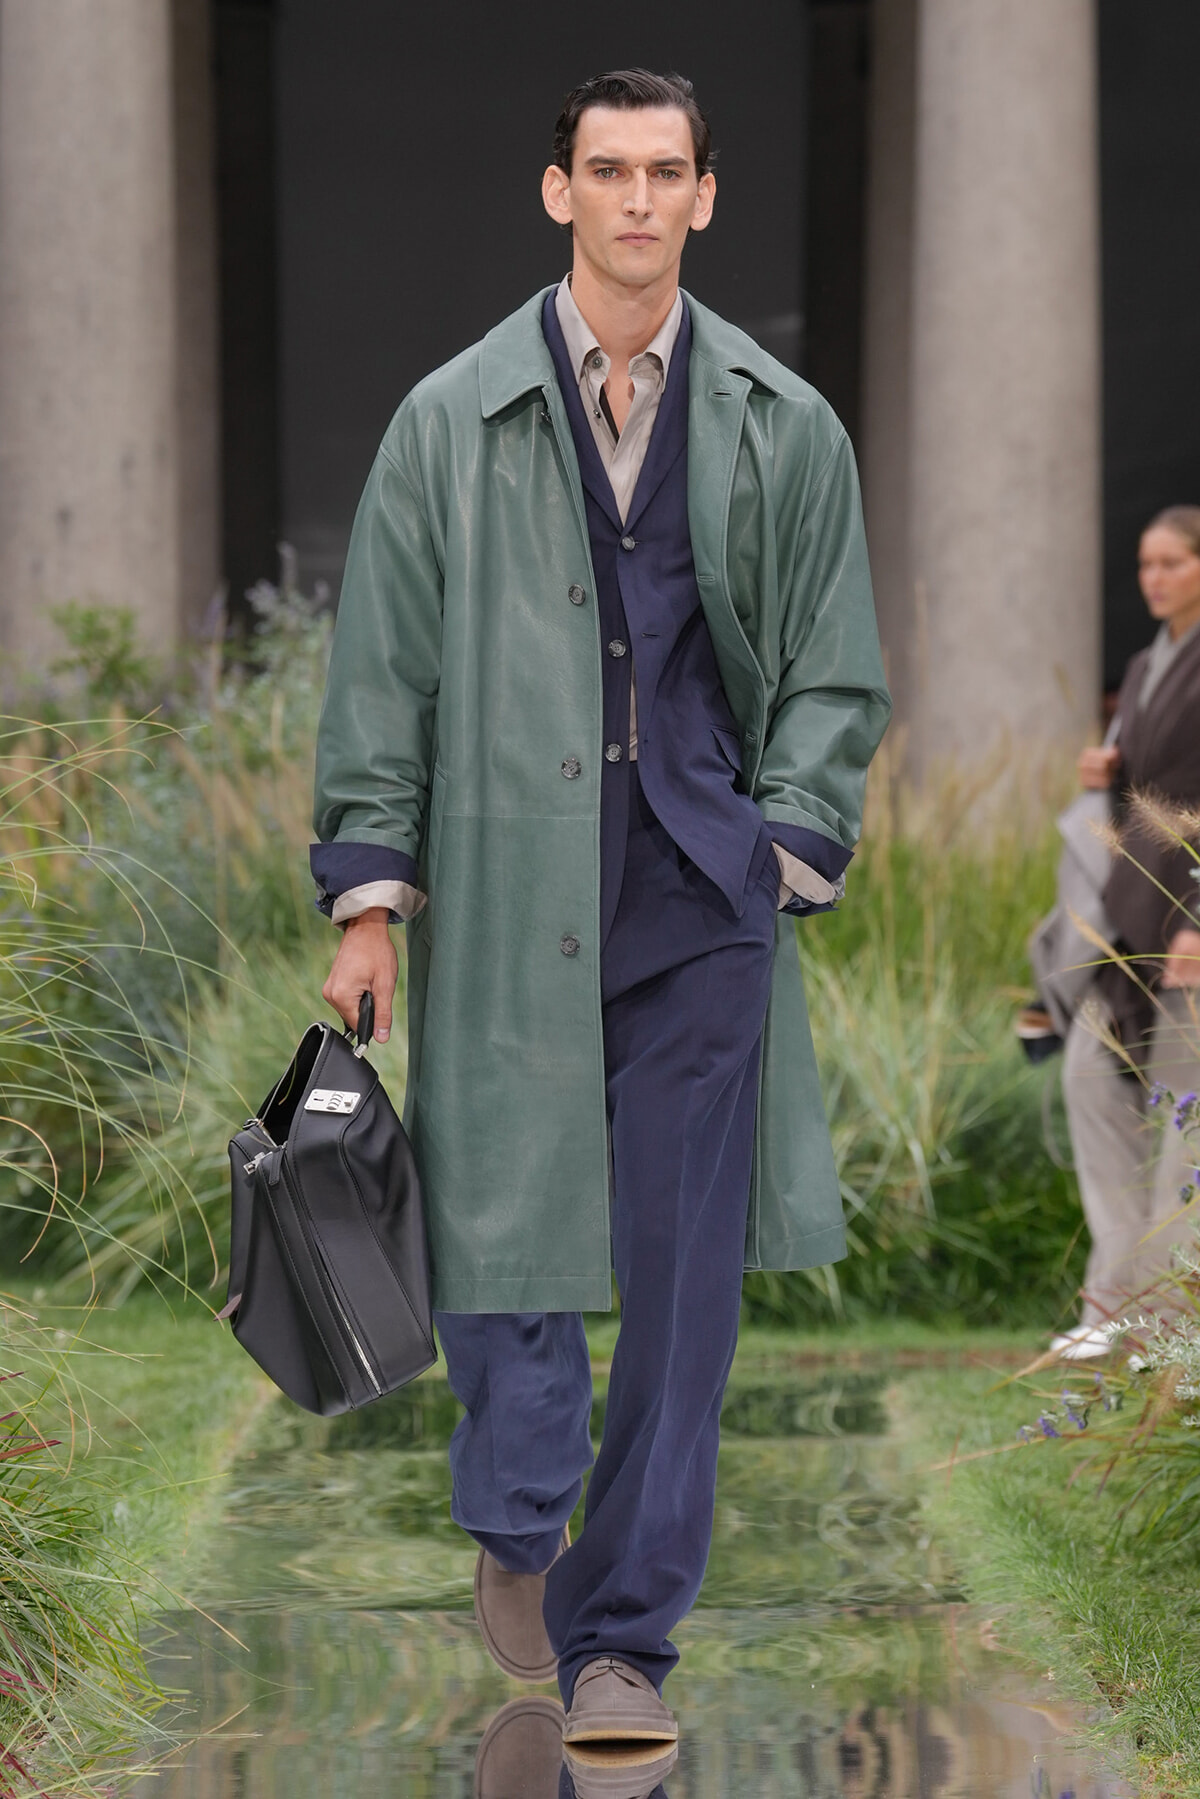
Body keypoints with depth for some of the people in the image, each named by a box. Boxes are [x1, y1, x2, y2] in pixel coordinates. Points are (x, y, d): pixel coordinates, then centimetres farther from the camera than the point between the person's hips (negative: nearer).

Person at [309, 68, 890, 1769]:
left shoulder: (784, 430, 9)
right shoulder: (452, 420, 5)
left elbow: (835, 675, 13)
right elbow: (382, 670, 6)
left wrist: (786, 847, -1)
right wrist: (369, 891, 0)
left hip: (705, 900, 1)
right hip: (509, 893, -1)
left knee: (684, 1279, -2)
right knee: (504, 1232, 1)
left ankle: (622, 1640, 7)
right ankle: (519, 1533, 29)